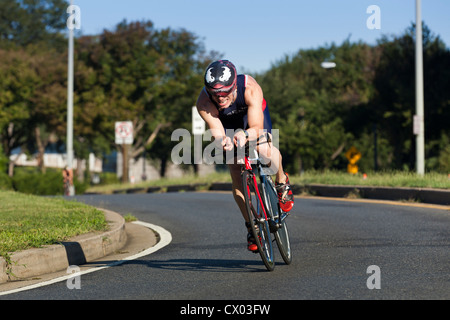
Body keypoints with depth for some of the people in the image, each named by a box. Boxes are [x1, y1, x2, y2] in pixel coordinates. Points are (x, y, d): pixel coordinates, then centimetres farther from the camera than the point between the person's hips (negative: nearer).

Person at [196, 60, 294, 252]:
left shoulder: (250, 89, -40)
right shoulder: (203, 103, -36)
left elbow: (257, 128, -43)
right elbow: (216, 131, -40)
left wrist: (245, 134, -65)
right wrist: (222, 141, -64)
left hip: (254, 113, -2)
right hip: (228, 121, 2)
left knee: (264, 151, -31)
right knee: (236, 172, -11)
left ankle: (282, 181, 1)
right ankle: (251, 226, 2)